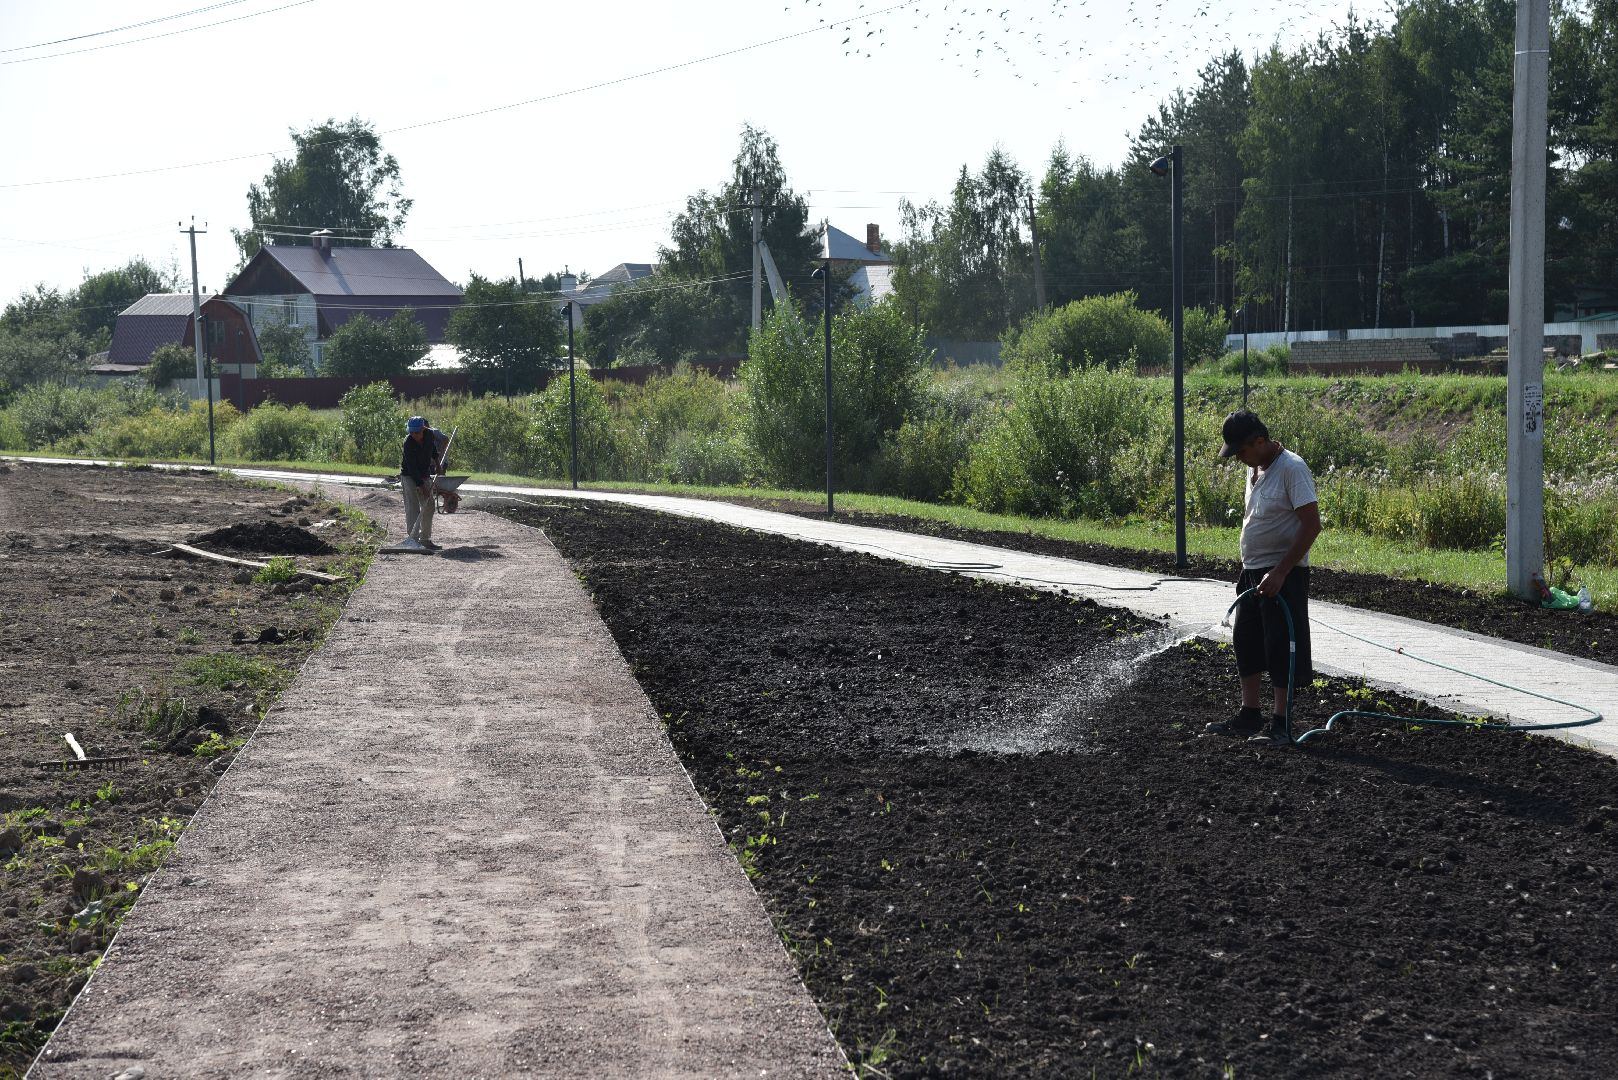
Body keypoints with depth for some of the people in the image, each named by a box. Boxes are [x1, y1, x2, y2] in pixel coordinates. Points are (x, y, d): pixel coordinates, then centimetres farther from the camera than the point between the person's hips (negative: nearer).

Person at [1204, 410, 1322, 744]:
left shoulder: (1292, 469, -17)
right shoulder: (1254, 468, 11)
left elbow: (1312, 525, -22)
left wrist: (1279, 573, -24)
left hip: (1283, 575, -9)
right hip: (1252, 572, 9)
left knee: (1281, 648, -4)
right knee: (1247, 643, 14)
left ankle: (1280, 723, 3)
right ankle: (1249, 716, 24)